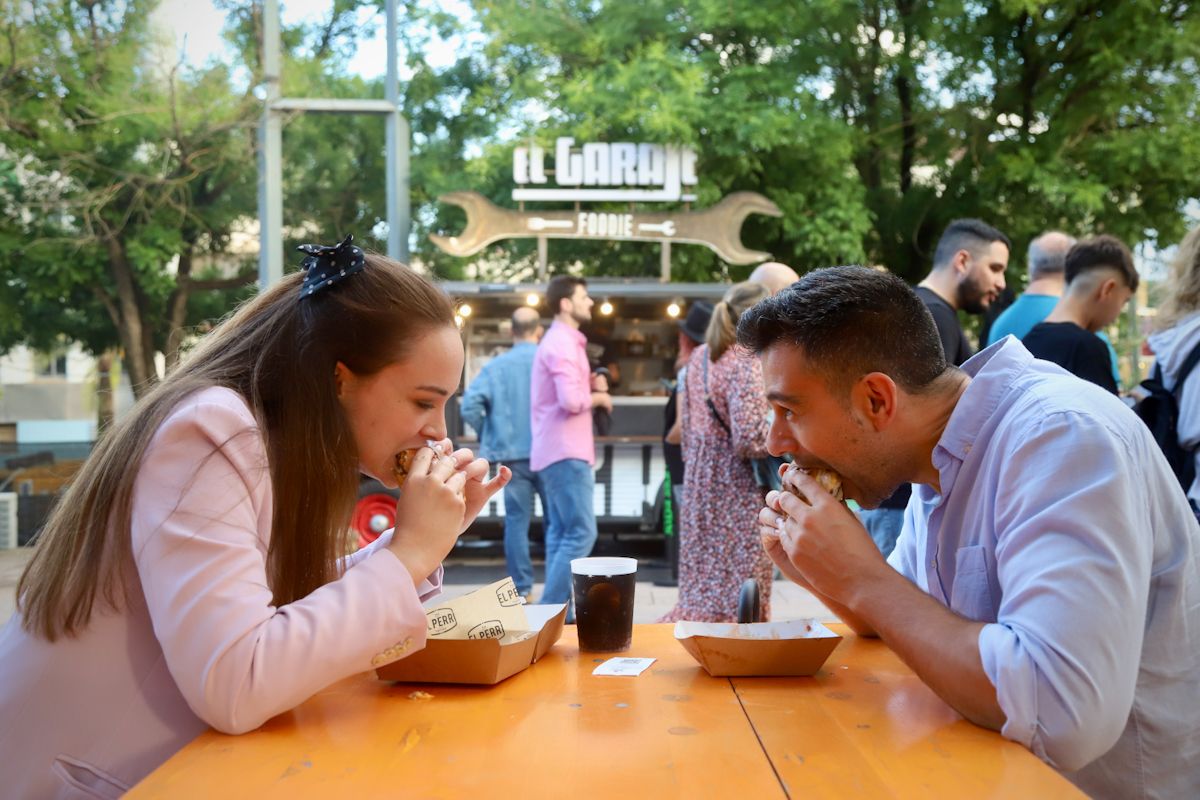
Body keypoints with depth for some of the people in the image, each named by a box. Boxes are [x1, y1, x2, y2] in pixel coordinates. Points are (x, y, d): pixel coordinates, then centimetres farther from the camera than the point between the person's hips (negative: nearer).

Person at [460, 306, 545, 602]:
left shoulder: (496, 366, 1)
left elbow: (470, 405, -8)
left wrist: (488, 433, 7)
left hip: (513, 455, 1)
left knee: (516, 521, 6)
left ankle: (522, 588, 6)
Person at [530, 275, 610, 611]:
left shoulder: (561, 341, 20)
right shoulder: (562, 343, -14)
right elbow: (572, 401, -25)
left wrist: (591, 385, 7)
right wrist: (600, 396, -6)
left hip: (558, 451, 11)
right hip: (565, 452, -11)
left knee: (561, 533, 10)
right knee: (581, 532, -11)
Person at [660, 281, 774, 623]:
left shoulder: (698, 357, 7)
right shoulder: (746, 364, -18)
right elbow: (749, 439, -22)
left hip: (700, 480, 8)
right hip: (738, 488, -8)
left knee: (704, 585, 16)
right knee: (741, 594, 1)